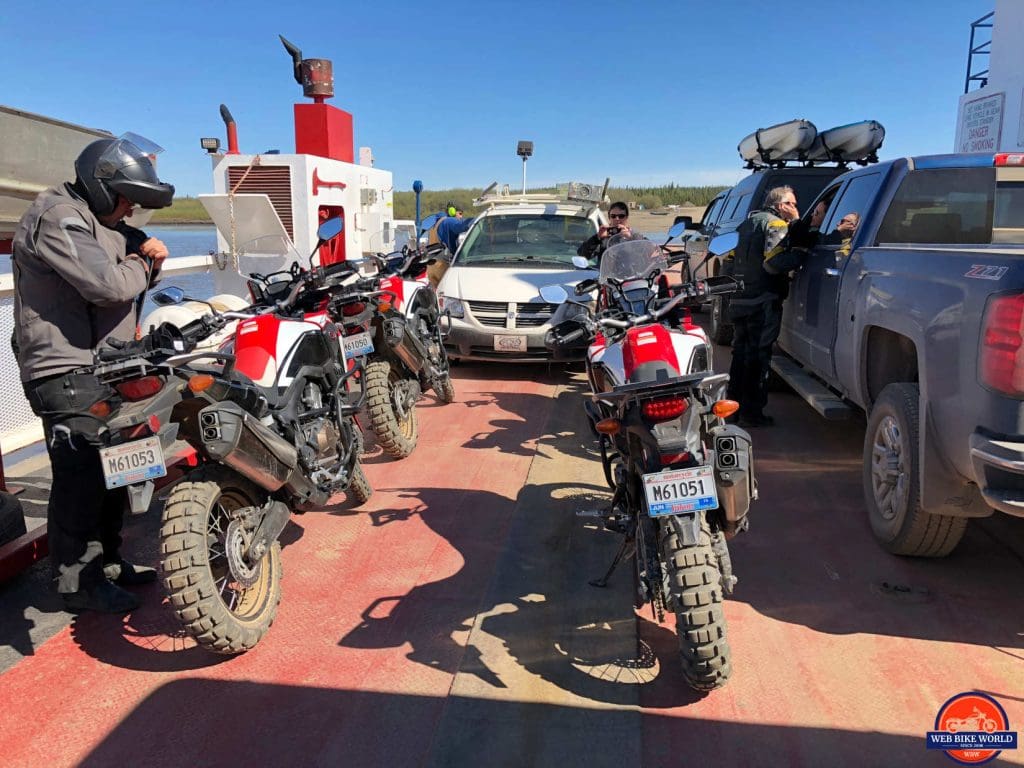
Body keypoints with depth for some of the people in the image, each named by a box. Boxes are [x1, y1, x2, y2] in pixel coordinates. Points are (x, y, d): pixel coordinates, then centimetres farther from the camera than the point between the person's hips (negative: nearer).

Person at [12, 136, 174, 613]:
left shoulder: (99, 222, 20)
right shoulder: (59, 217, -13)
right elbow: (108, 285, -25)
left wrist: (148, 251, 0)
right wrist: (139, 266, -5)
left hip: (104, 369, 11)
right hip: (68, 373, -11)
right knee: (82, 480, -8)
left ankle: (106, 563, 27)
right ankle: (78, 583, 2)